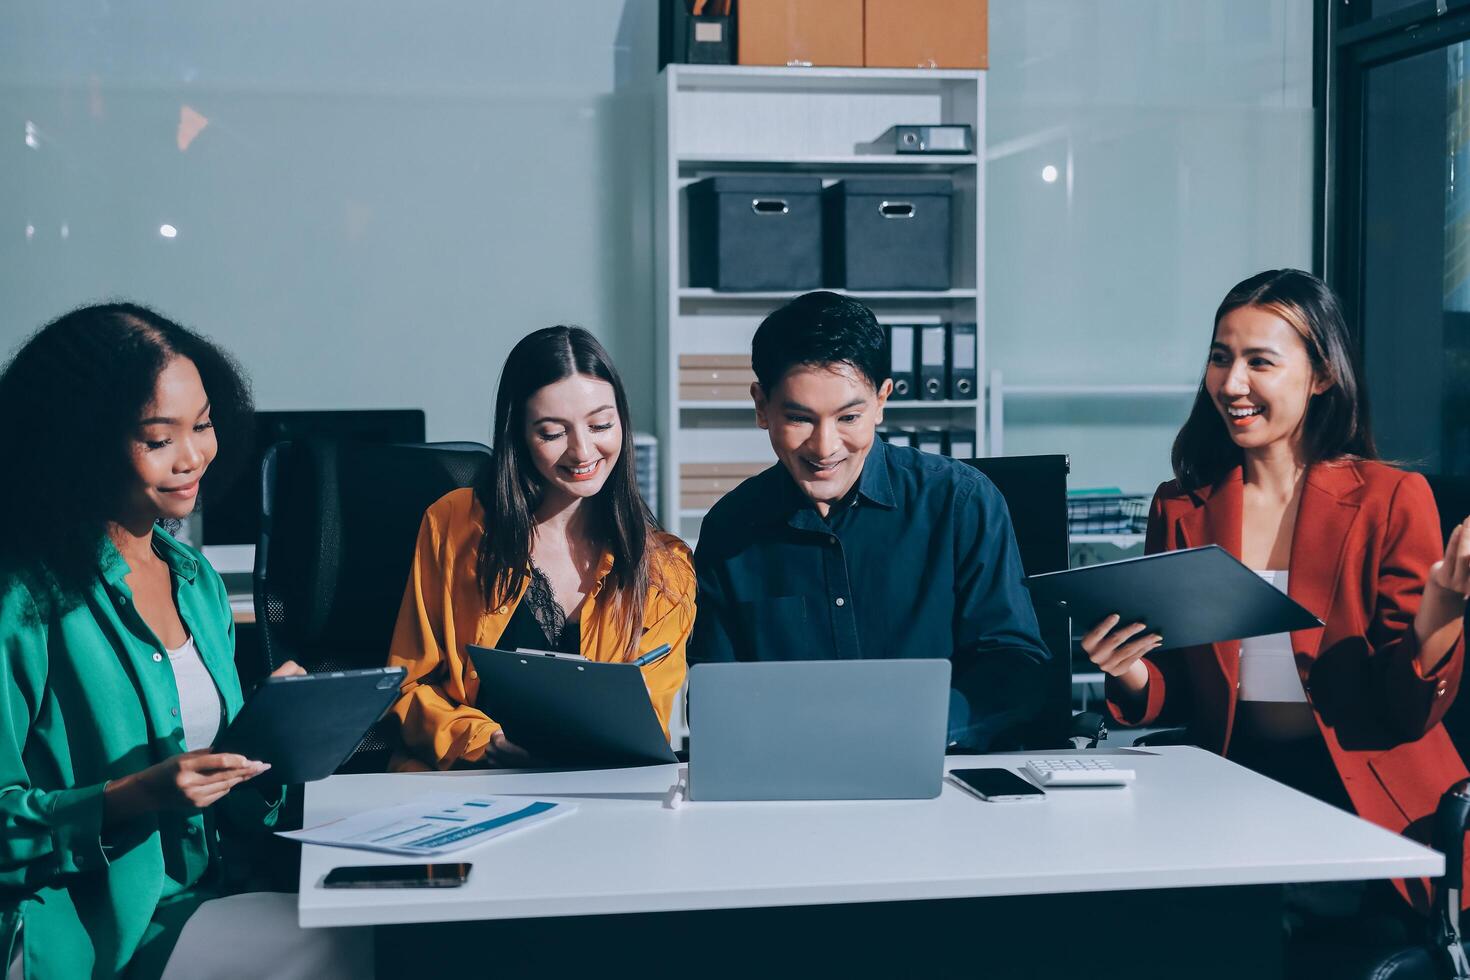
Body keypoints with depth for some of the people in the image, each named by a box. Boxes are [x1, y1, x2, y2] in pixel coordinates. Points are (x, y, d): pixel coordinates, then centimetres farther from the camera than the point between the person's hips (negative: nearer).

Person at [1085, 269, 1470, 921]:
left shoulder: (1393, 500, -1)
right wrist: (1131, 675, -11)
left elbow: (1408, 712, -5)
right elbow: (1177, 696, 11)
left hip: (1368, 797, -3)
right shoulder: (1181, 508, 8)